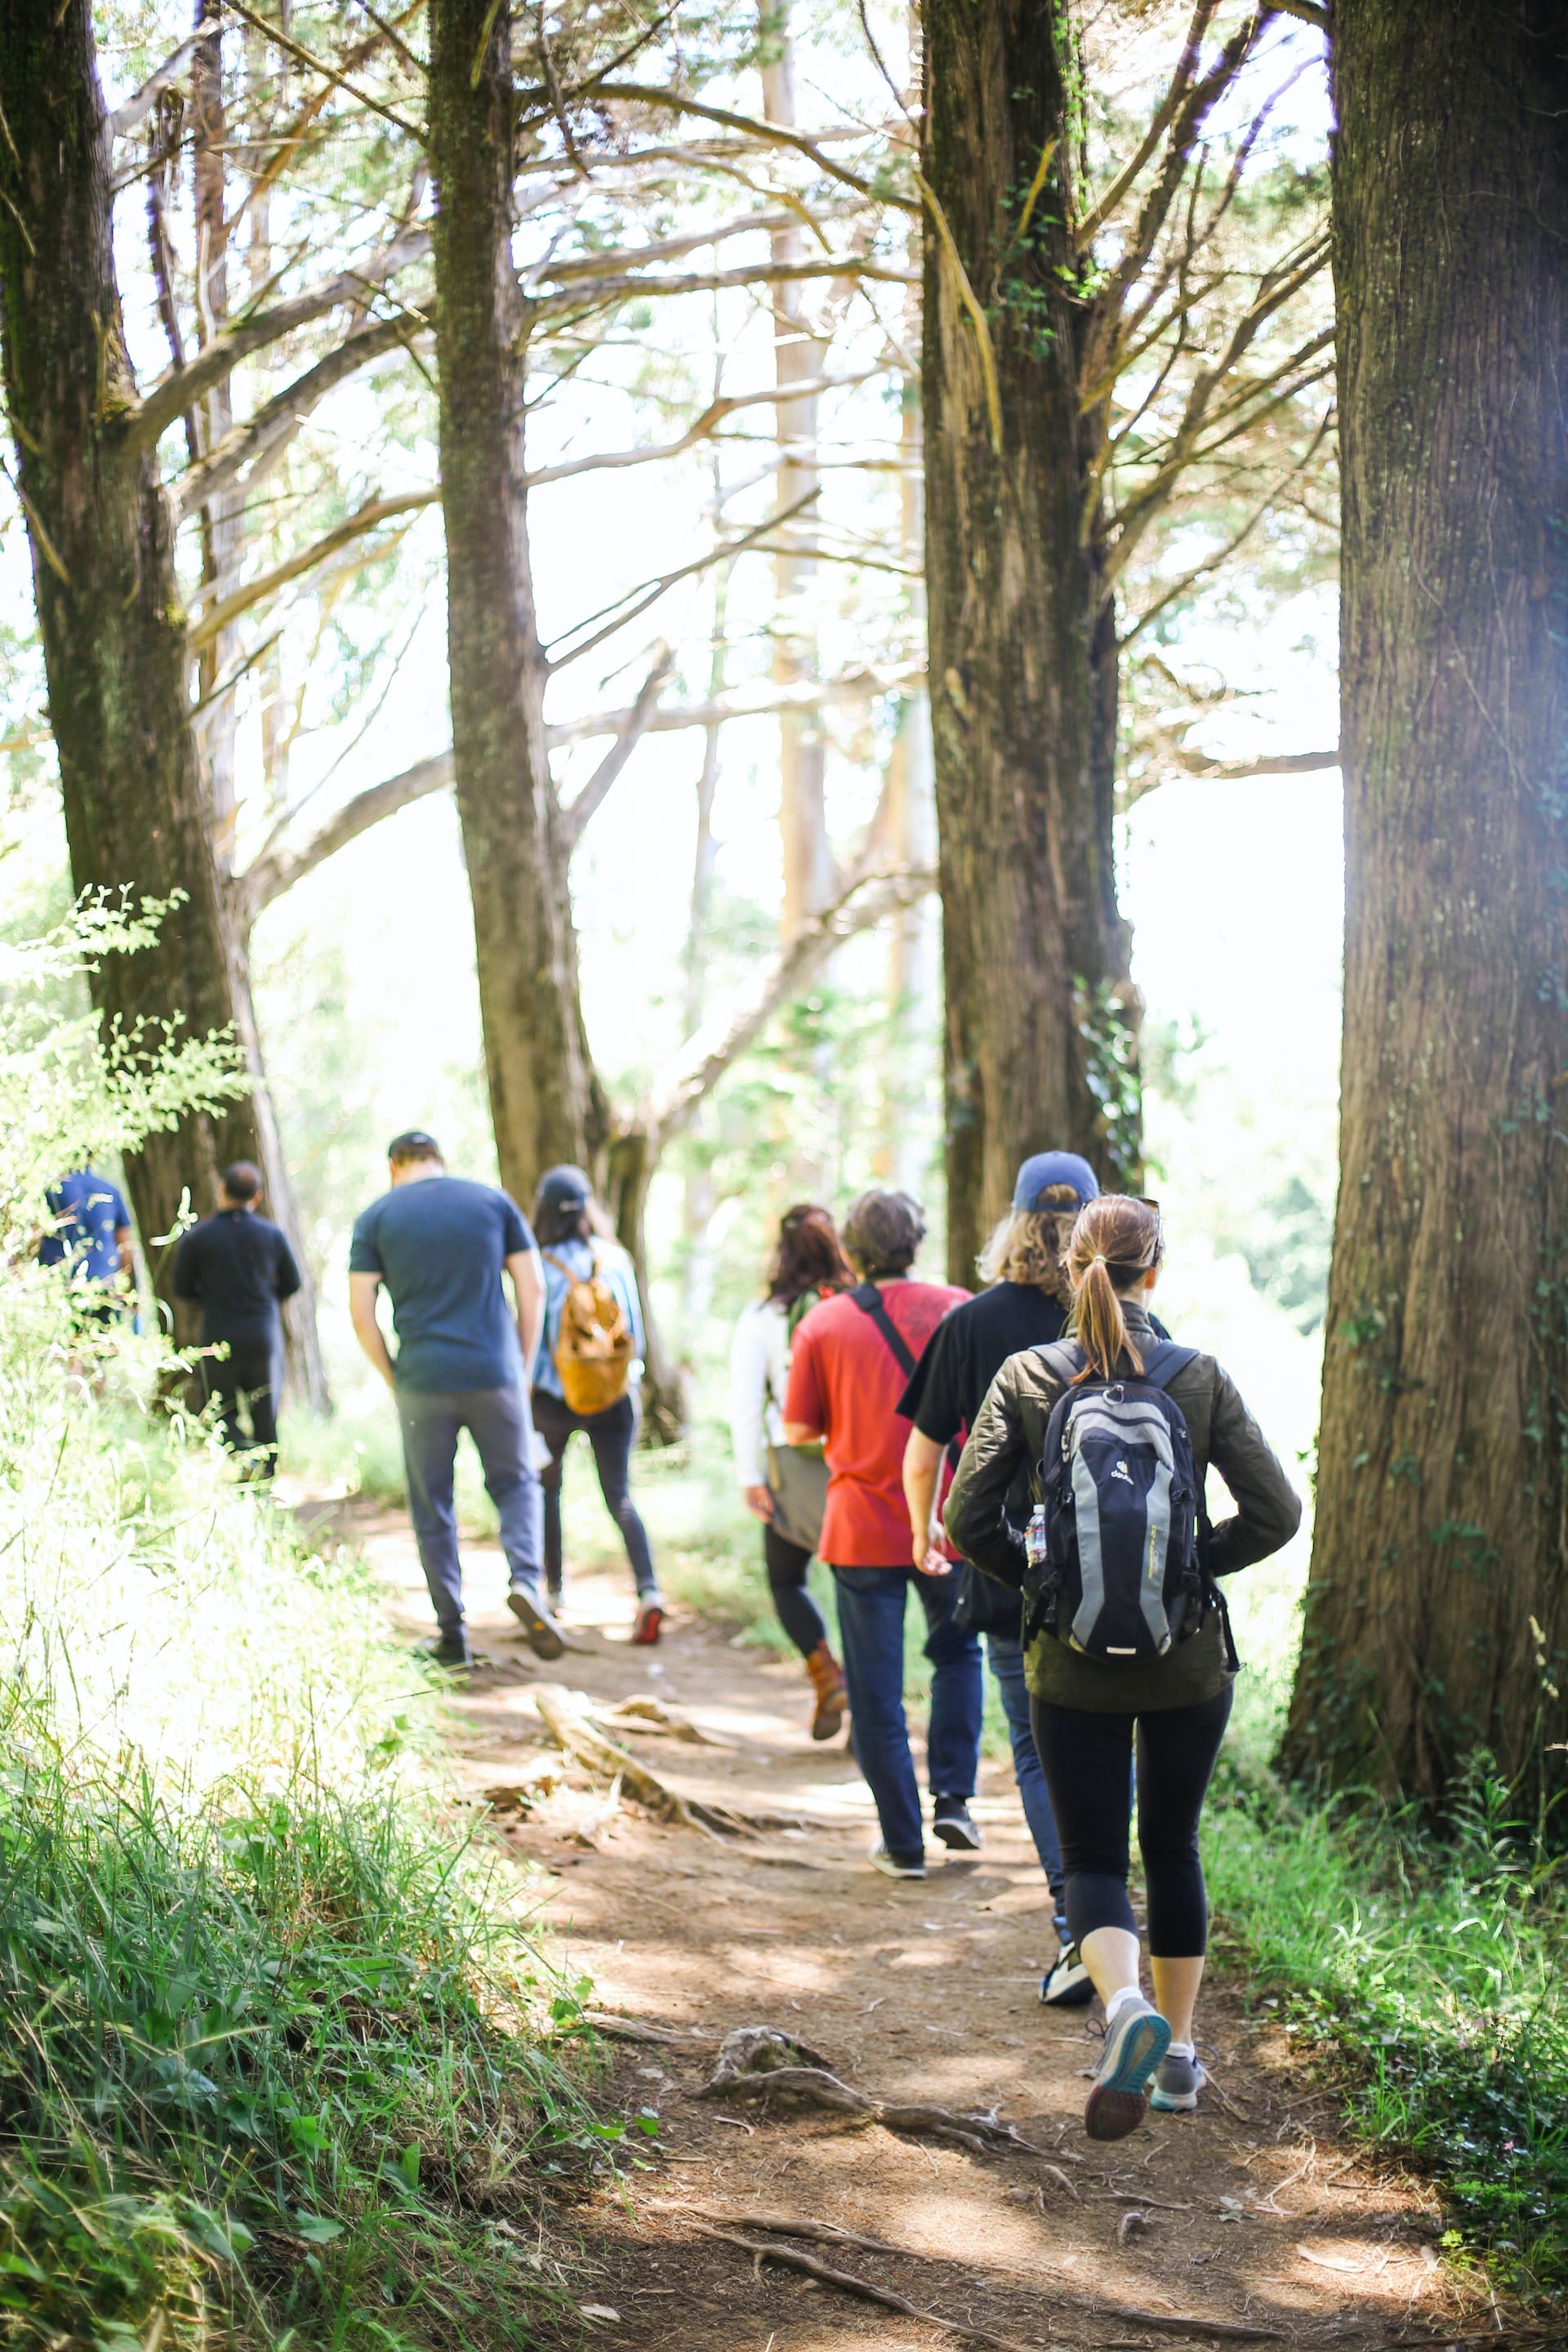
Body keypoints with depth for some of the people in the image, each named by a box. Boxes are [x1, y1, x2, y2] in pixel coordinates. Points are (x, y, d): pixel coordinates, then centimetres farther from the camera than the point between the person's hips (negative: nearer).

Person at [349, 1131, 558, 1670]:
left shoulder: (376, 1218, 4)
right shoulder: (493, 1201, 7)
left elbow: (360, 1312, -1)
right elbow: (533, 1289, 3)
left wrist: (393, 1379, 8)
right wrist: (521, 1366, 10)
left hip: (422, 1382, 0)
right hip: (494, 1375, 1)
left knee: (432, 1508, 10)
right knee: (515, 1483, 16)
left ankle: (452, 1639, 11)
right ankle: (525, 1581, -10)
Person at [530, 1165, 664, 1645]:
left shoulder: (542, 1268, -12)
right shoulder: (617, 1259, -3)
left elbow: (532, 1340, -9)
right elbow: (635, 1332, 4)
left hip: (556, 1400, -2)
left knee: (546, 1486, 21)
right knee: (620, 1499, 3)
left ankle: (555, 1585, 28)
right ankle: (648, 1590, -16)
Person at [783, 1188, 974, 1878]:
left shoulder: (823, 1323, -4)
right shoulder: (955, 1309, -3)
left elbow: (797, 1430, -1)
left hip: (862, 1528, -1)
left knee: (875, 1691, 6)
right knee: (957, 1653, 24)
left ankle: (903, 1842, 9)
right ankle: (953, 1797, 14)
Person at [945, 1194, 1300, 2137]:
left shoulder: (1026, 1378, -7)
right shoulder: (1201, 1377, -7)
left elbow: (969, 1519, -10)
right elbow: (1275, 1512, -11)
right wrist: (1196, 1563, 4)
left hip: (1074, 1665, -1)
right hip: (1189, 1661, 1)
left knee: (1094, 1858, 6)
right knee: (1173, 1846, 20)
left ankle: (1125, 2003, -22)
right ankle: (1179, 2051, 26)